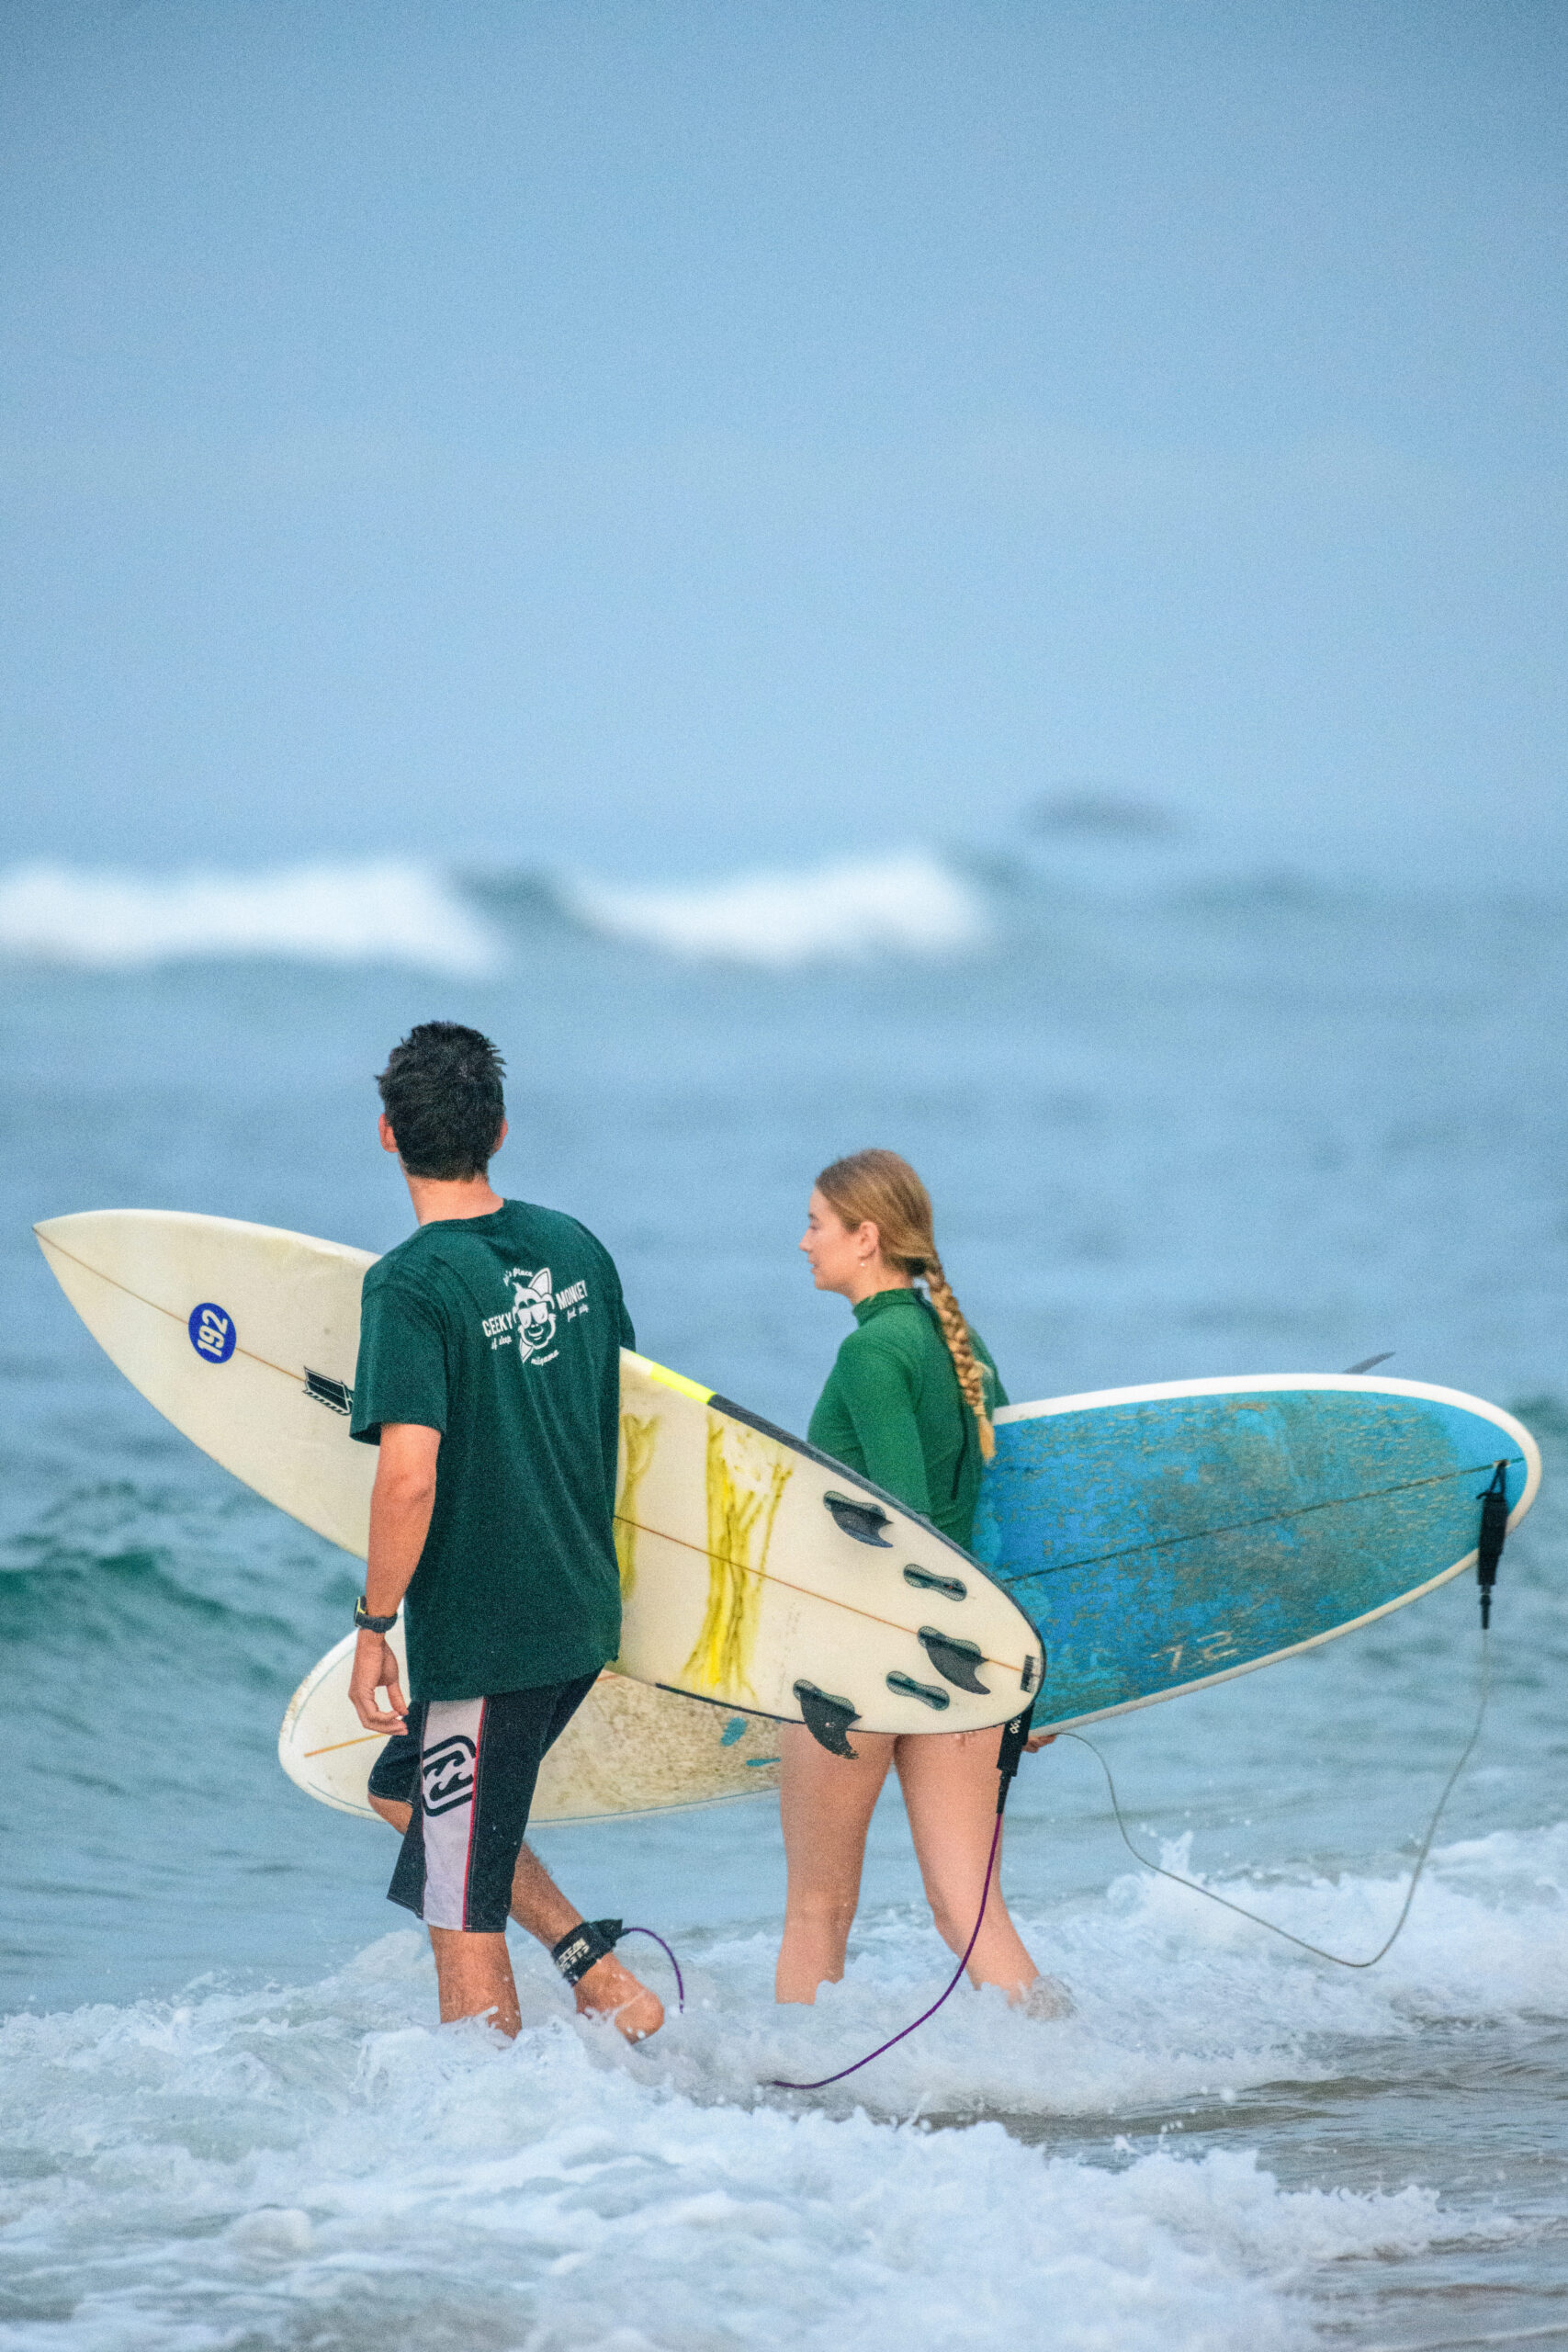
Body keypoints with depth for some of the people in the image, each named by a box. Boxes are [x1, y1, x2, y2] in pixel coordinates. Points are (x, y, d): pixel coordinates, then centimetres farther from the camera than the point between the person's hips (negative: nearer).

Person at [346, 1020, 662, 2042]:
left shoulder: (411, 1285, -17)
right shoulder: (574, 1246, 4)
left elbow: (410, 1476, -25)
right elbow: (616, 1411, 16)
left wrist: (373, 1627, -15)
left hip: (482, 1638, -8)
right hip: (586, 1613, 8)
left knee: (460, 1903, 2)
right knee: (403, 1789, 26)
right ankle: (603, 1975, 18)